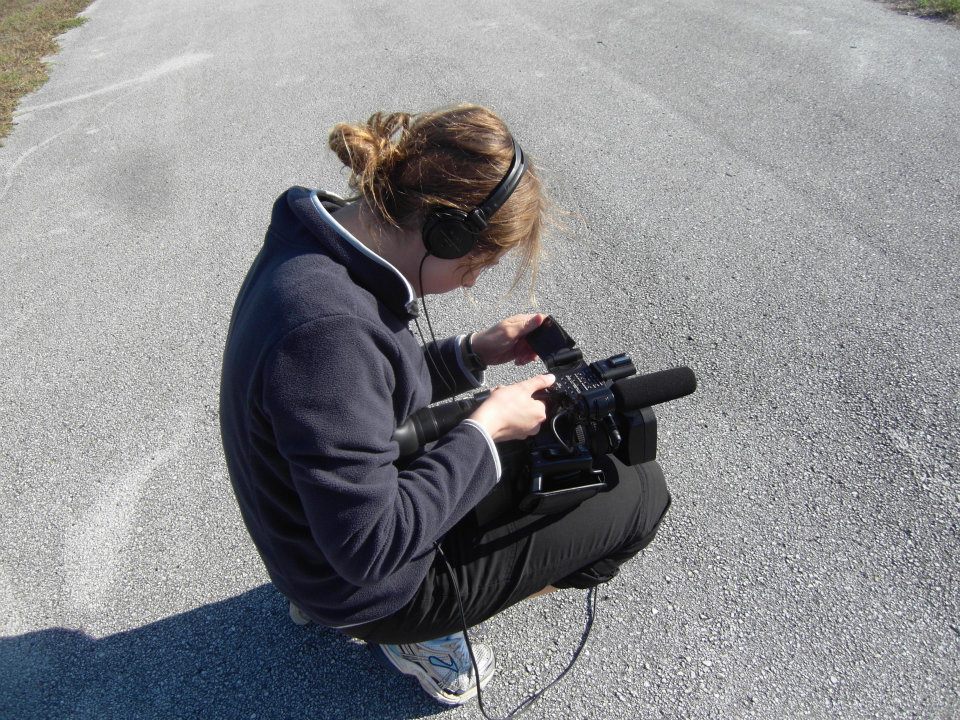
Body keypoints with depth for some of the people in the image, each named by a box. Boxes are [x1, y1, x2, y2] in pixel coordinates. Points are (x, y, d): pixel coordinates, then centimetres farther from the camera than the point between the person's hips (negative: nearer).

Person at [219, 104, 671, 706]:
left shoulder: (317, 242, -6)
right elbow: (371, 545, -30)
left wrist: (472, 352, -3)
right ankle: (424, 631, 8)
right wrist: (485, 429, -21)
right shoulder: (327, 328, -36)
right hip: (364, 581, -8)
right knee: (640, 491, -3)